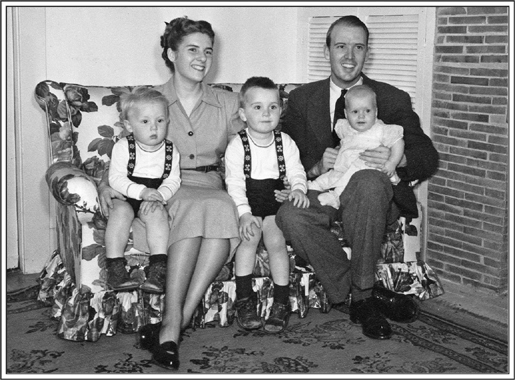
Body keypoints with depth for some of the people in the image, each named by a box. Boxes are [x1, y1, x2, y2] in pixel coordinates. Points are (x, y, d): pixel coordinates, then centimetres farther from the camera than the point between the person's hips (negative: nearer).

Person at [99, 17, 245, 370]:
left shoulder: (228, 103, 18)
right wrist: (108, 182, -10)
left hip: (212, 191, 2)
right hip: (162, 195, -2)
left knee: (224, 207, -35)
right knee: (199, 206, -37)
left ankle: (173, 324, -37)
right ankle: (175, 323, -39)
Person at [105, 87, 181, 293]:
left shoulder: (170, 150, 0)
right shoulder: (123, 147, -8)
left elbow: (173, 180, -2)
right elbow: (116, 178, -14)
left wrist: (159, 195, -23)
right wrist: (141, 192, -27)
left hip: (153, 198, 2)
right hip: (123, 195, -2)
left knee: (158, 213, -28)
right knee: (121, 211, -31)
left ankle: (158, 268, -29)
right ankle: (115, 267, -29)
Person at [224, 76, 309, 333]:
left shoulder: (285, 142, 5)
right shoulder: (237, 146, -5)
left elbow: (295, 172, 5)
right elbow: (234, 183, -10)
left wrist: (298, 189, -19)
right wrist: (244, 213, -21)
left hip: (275, 201, 2)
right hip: (247, 203, -1)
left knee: (276, 240, -22)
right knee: (249, 236, -28)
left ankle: (281, 303, -10)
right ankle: (244, 300, -16)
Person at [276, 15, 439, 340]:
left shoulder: (393, 100, 7)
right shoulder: (302, 99, 11)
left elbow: (429, 157, -1)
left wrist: (397, 160, -25)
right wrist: (316, 167, -19)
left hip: (376, 196, -1)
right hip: (322, 194, 2)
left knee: (368, 180, -37)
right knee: (289, 216, -32)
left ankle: (360, 296, -22)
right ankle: (365, 296, -18)